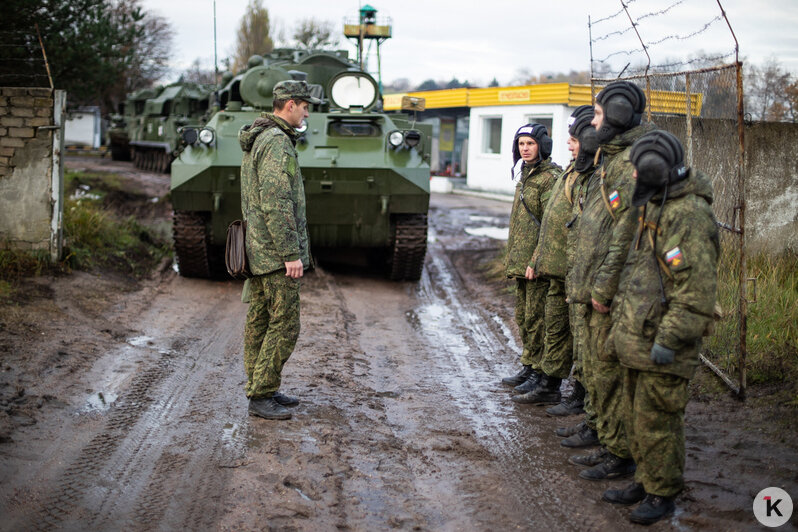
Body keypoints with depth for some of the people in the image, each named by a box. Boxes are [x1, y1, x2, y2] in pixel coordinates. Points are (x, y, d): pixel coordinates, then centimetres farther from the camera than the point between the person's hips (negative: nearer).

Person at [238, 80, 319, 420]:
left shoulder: (256, 140, 16)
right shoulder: (277, 143, -18)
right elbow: (276, 204, -24)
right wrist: (291, 254, -22)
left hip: (257, 249, 11)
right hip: (276, 251, -11)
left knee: (259, 321, 13)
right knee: (284, 325, -6)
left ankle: (262, 390, 22)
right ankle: (260, 397, -2)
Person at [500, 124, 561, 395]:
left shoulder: (550, 178, -13)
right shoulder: (524, 175, 17)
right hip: (520, 263, 10)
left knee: (536, 319, -5)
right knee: (523, 318, 15)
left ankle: (540, 373, 3)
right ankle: (528, 367, 25)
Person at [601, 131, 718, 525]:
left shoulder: (689, 215, -19)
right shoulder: (657, 208, 14)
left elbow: (697, 289, -24)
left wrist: (670, 339, -24)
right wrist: (622, 324, 23)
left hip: (661, 344, -10)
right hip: (638, 336, 10)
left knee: (656, 419, -1)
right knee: (636, 415, 18)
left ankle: (663, 494, 13)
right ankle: (646, 481, 31)